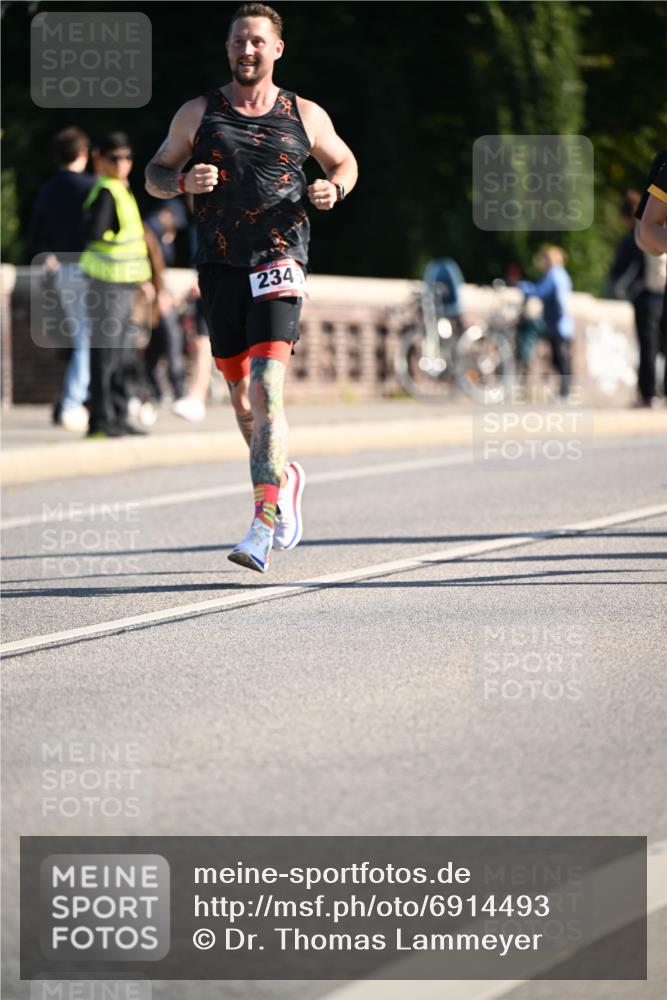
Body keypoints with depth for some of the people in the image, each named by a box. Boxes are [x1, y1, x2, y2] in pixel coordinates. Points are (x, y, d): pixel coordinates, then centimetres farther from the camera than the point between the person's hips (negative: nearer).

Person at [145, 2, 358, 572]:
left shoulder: (306, 116, 7)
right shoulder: (198, 114, 7)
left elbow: (345, 162, 22)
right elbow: (154, 174, 13)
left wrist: (334, 189, -1)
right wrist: (183, 181, -10)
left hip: (279, 262, -3)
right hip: (220, 268, 3)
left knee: (266, 390, -17)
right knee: (241, 396, 11)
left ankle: (263, 528, -22)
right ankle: (284, 478, 40)